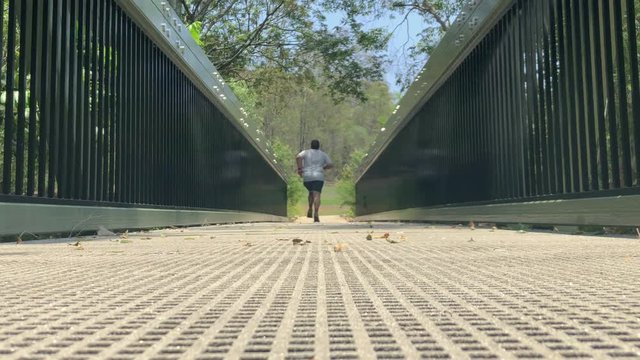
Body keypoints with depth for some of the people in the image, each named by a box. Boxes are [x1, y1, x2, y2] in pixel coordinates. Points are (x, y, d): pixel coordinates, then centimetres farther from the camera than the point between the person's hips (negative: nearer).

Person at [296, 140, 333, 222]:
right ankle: (316, 214, -31)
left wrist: (299, 168, -5)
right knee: (316, 195, -12)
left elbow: (298, 157, -11)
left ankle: (310, 209, 11)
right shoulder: (323, 154, 12)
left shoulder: (305, 152, 10)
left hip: (307, 177, 2)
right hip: (318, 177, -2)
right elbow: (331, 165, 8)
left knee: (311, 192, 26)